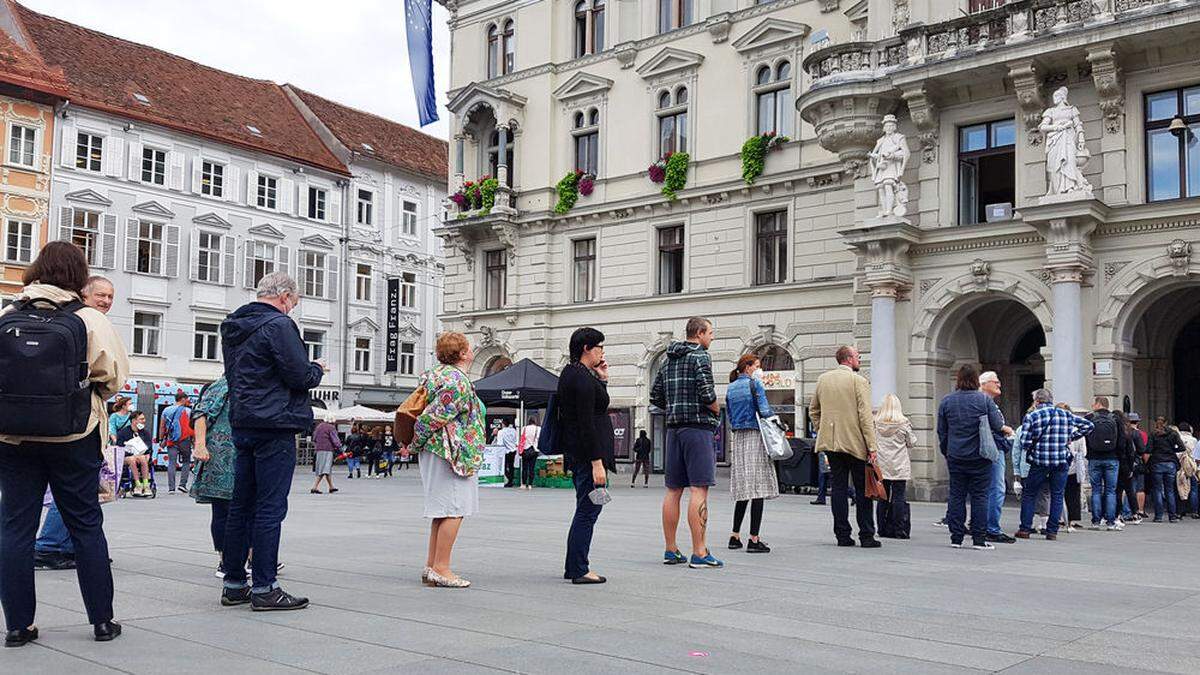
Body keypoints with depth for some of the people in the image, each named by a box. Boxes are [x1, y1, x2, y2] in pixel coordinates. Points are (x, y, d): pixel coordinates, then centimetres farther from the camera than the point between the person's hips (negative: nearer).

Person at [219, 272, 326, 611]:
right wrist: (317, 368, 6)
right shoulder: (279, 325, -12)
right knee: (270, 508, -5)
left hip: (242, 424, 9)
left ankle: (234, 584, 17)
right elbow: (300, 376, -17)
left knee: (241, 506, 12)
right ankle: (264, 588, -2)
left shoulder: (232, 328, 16)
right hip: (275, 425, -9)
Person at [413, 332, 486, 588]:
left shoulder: (438, 373, 14)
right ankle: (441, 569, -4)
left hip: (437, 452, 10)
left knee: (442, 510, 14)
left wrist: (414, 443, 18)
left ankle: (431, 566, 18)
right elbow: (432, 417, -18)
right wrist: (414, 444, -6)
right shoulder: (459, 383, -17)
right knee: (454, 510, -6)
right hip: (453, 453, -10)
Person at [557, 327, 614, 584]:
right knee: (588, 510, -4)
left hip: (575, 453, 11)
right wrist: (597, 463, -22)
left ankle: (573, 566, 23)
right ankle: (579, 570, 1)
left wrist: (602, 379, 13)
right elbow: (587, 423, -21)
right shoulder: (583, 378, -16)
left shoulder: (569, 373, 15)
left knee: (585, 510, 17)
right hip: (587, 452, -11)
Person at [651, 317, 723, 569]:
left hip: (674, 428, 8)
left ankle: (670, 550, 13)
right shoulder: (699, 355, -8)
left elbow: (655, 397, 18)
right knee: (699, 489, -9)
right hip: (699, 427, -8)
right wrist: (716, 410, -1)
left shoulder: (669, 360, 16)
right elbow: (707, 394, -19)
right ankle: (699, 554, -11)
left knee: (673, 489, 9)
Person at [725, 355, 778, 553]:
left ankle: (735, 537, 13)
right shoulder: (754, 383, -6)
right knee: (758, 487, -6)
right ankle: (754, 540, -9)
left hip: (737, 439, 7)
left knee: (743, 488, 12)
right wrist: (775, 418, 6)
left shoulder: (731, 388, 15)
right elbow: (765, 411, -12)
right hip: (754, 436, -7)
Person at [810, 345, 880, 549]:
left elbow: (813, 410, 15)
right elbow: (865, 416, -12)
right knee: (863, 490, 3)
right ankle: (866, 536, 3)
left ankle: (842, 535, 6)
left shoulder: (823, 379, 9)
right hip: (855, 443, -4)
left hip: (831, 442, 5)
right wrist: (871, 446, -12)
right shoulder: (859, 381, -8)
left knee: (838, 488, 6)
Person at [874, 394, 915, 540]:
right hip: (899, 467, -2)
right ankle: (899, 531, -2)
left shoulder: (875, 423, -2)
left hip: (881, 466, 2)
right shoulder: (904, 423, -7)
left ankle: (883, 529, 12)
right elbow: (912, 442, 1)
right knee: (899, 497, 0)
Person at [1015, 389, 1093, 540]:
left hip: (1039, 462, -2)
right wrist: (1071, 437, 13)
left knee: (1029, 495, 9)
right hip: (1062, 462, 2)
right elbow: (1088, 425, 12)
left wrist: (1023, 448, 11)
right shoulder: (1066, 415, 7)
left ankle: (1025, 529, 7)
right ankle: (1052, 532, 7)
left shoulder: (1031, 417, -5)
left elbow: (1025, 443, -10)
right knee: (1057, 496, 10)